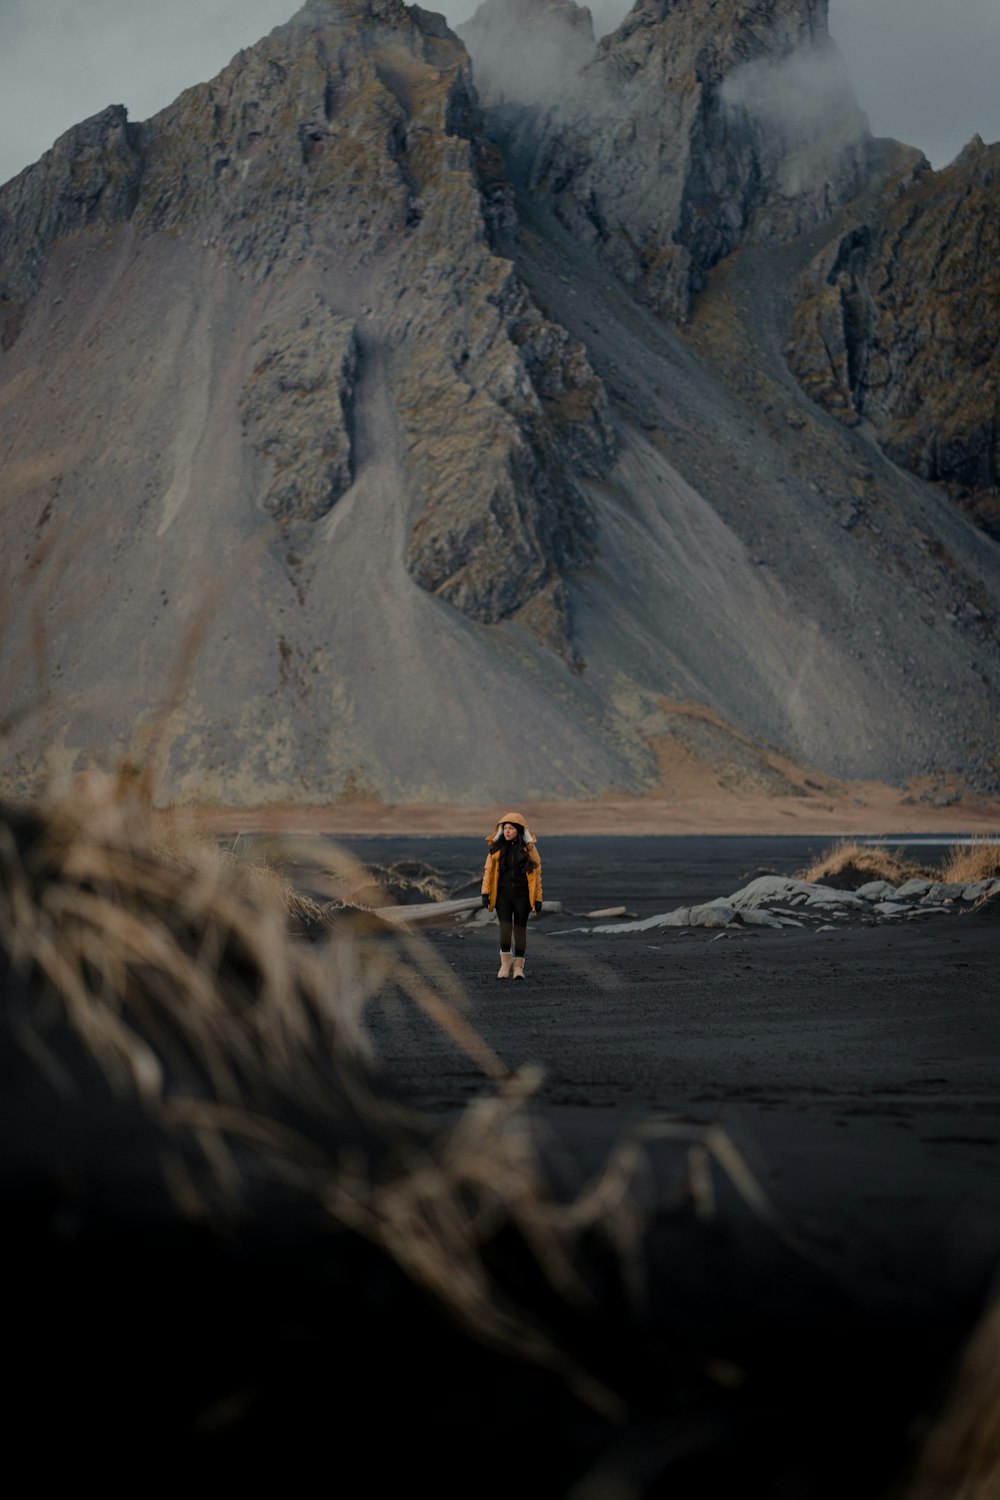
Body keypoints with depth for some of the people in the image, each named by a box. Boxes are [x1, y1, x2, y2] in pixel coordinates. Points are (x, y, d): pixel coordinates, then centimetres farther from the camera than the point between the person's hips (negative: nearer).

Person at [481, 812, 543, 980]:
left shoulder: (529, 848, -2)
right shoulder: (497, 848, 2)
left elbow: (536, 873, 0)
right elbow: (488, 870, 4)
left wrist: (538, 898, -2)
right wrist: (485, 892, -6)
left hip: (522, 896, -1)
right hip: (503, 895, 1)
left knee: (520, 928, 3)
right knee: (505, 927, -11)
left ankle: (518, 966, 12)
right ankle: (505, 963, 4)